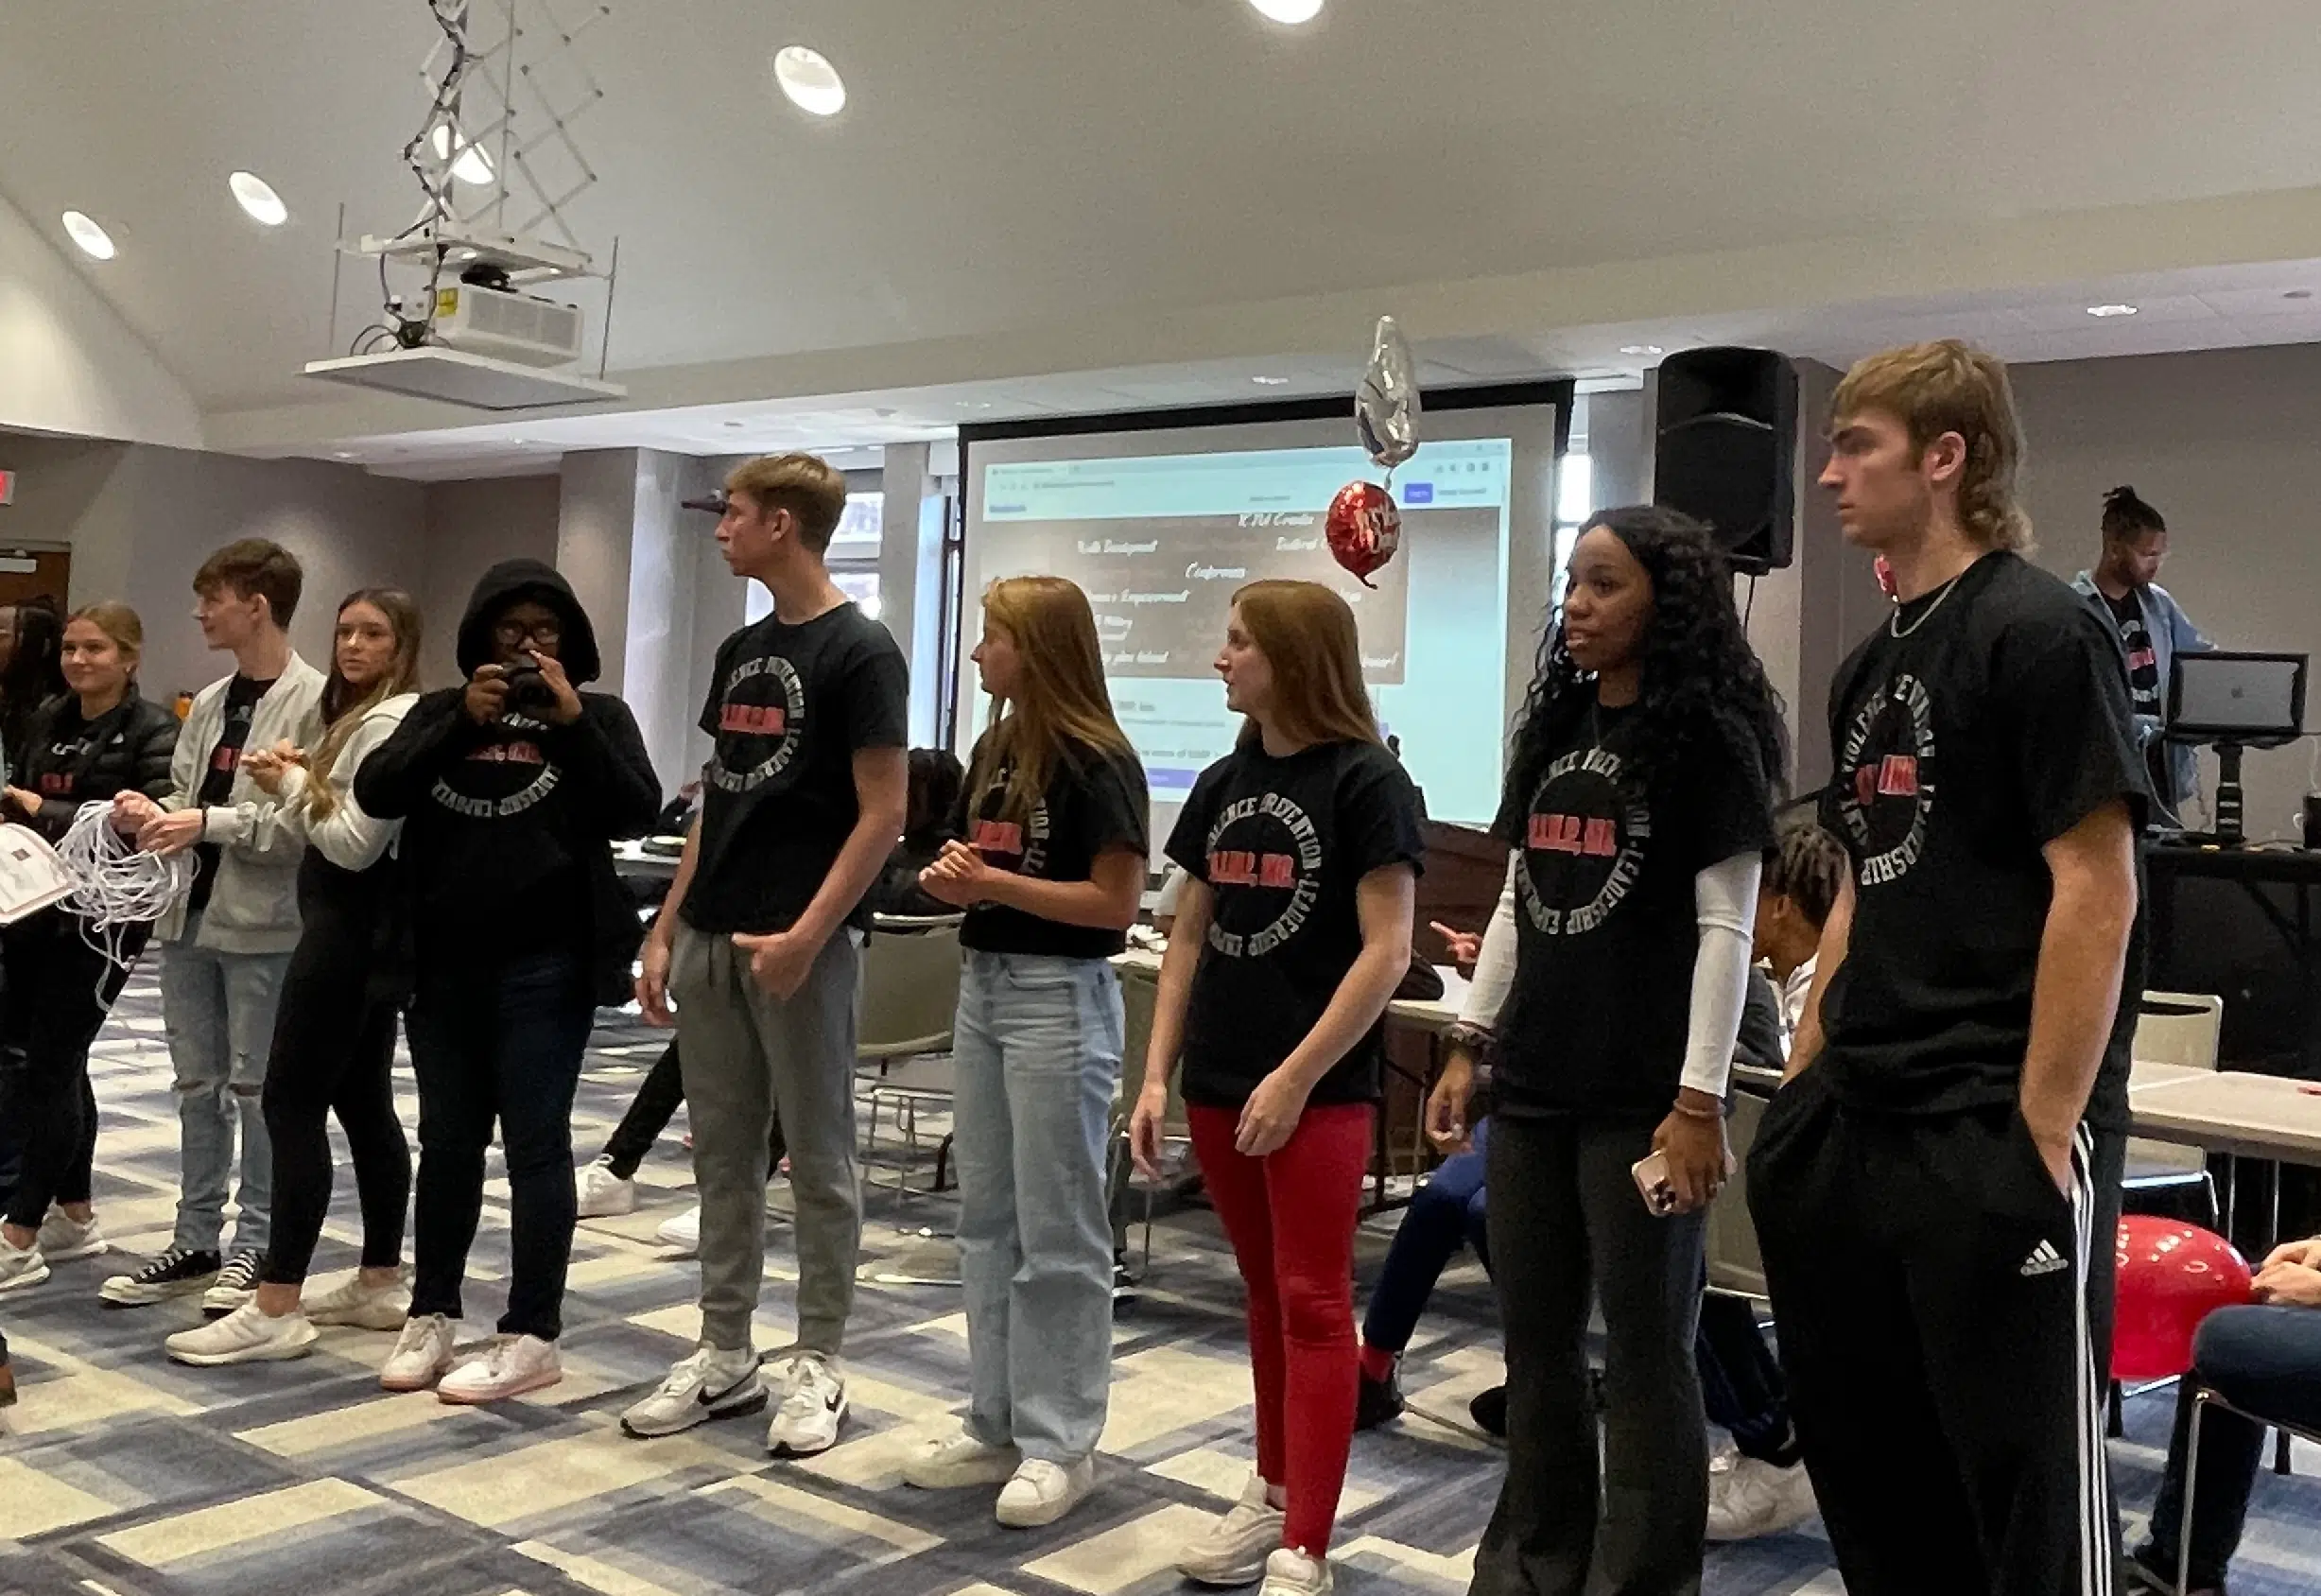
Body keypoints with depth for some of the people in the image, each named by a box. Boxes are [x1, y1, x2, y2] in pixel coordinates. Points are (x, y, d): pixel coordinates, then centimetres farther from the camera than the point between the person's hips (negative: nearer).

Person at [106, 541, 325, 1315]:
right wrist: (157, 812, -5)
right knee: (198, 1084, 13)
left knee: (258, 1087, 3)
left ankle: (256, 1244, 14)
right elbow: (187, 796, 16)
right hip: (191, 913, 8)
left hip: (264, 924, -7)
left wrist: (210, 823, -21)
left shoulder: (315, 701, -11)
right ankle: (197, 1243, 23)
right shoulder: (208, 703, 13)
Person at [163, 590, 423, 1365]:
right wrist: (299, 777, 4)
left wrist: (292, 786, -8)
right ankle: (381, 1283, 19)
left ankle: (275, 1310, -8)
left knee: (293, 1102, -10)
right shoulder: (368, 716, 18)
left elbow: (355, 845, -19)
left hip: (350, 928, -11)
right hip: (359, 928, 11)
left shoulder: (390, 722, -15)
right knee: (364, 1104, 12)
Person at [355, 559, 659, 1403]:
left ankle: (533, 1335, 7)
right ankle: (431, 1314, 25)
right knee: (447, 1141, 13)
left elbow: (636, 813, -9)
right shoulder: (439, 711, 12)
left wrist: (571, 721, -15)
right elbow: (375, 793, -3)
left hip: (546, 965, -3)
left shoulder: (599, 714, 5)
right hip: (443, 962, 3)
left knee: (535, 1144, 0)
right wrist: (466, 720, -12)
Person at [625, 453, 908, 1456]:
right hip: (711, 941, 8)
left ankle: (817, 1366, 14)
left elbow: (882, 816, -14)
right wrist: (666, 930, 12)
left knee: (817, 1160, 3)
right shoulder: (738, 651, 14)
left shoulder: (858, 652, -10)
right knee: (722, 1156, 12)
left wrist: (805, 935, -20)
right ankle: (723, 1355, 23)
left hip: (800, 946, -8)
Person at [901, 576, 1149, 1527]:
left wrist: (995, 883, -19)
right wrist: (949, 878, -2)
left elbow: (1116, 901, -17)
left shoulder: (1097, 762, -13)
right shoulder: (993, 750, 11)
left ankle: (1061, 1443, 10)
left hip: (1060, 997, -9)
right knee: (986, 1220, 13)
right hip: (982, 986, 9)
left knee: (1058, 1233, 0)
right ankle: (996, 1425, 24)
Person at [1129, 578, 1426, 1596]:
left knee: (1313, 1303, -2)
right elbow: (1190, 938, 13)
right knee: (1265, 1293, 17)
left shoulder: (1365, 781, -10)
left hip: (1318, 1087, -6)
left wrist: (1296, 1078, -16)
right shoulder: (1223, 783, 9)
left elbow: (1386, 951, -14)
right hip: (1216, 1081, 6)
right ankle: (1275, 1490, 30)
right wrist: (1156, 1075, 6)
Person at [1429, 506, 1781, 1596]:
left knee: (1643, 1346, 3)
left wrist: (1700, 1100, -16)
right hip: (1534, 1084, 7)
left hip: (1643, 1095, -7)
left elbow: (1724, 928, -12)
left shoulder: (1706, 737, -7)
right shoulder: (1554, 726, 13)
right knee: (1535, 1338, 14)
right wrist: (1470, 1044, 13)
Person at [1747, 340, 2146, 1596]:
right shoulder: (1871, 665, 14)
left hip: (1997, 1129, -8)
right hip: (1861, 1122, 8)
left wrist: (2041, 1132, -18)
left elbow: (2096, 893, -15)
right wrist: (1803, 1080, 15)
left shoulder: (2039, 633, -11)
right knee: (1862, 1446, 16)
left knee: (2021, 1469, 3)